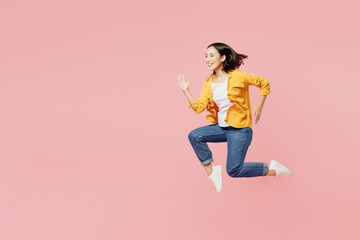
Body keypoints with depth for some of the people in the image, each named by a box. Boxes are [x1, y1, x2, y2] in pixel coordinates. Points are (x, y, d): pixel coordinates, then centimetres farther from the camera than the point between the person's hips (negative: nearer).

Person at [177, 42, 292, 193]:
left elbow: (264, 83, -2)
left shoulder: (238, 77, -13)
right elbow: (199, 107, -2)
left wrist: (259, 108, -2)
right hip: (221, 127, 7)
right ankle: (211, 172, 1)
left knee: (233, 170, -13)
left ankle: (272, 170, 6)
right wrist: (186, 90, -10)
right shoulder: (208, 83, 4)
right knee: (194, 136, -10)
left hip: (240, 129, -7)